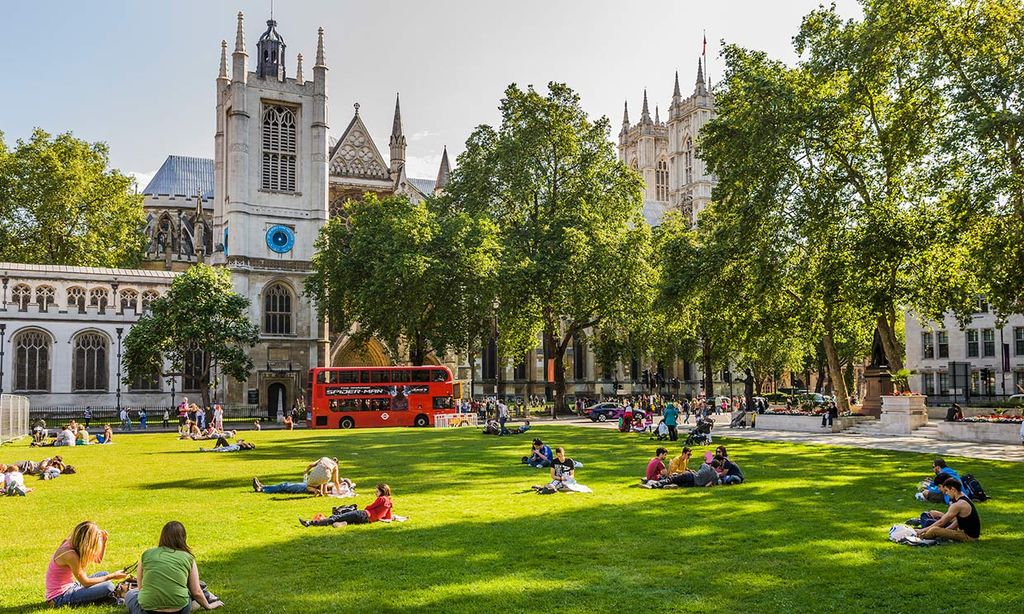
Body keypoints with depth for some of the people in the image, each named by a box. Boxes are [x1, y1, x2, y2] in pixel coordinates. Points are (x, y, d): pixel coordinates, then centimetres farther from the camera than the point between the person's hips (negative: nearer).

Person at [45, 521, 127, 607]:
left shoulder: (70, 544, 2)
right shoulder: (70, 555, -25)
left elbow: (98, 560, 12)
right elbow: (86, 582, -18)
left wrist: (103, 541, -1)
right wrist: (112, 576, -11)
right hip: (60, 597, -10)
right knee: (108, 587, -22)